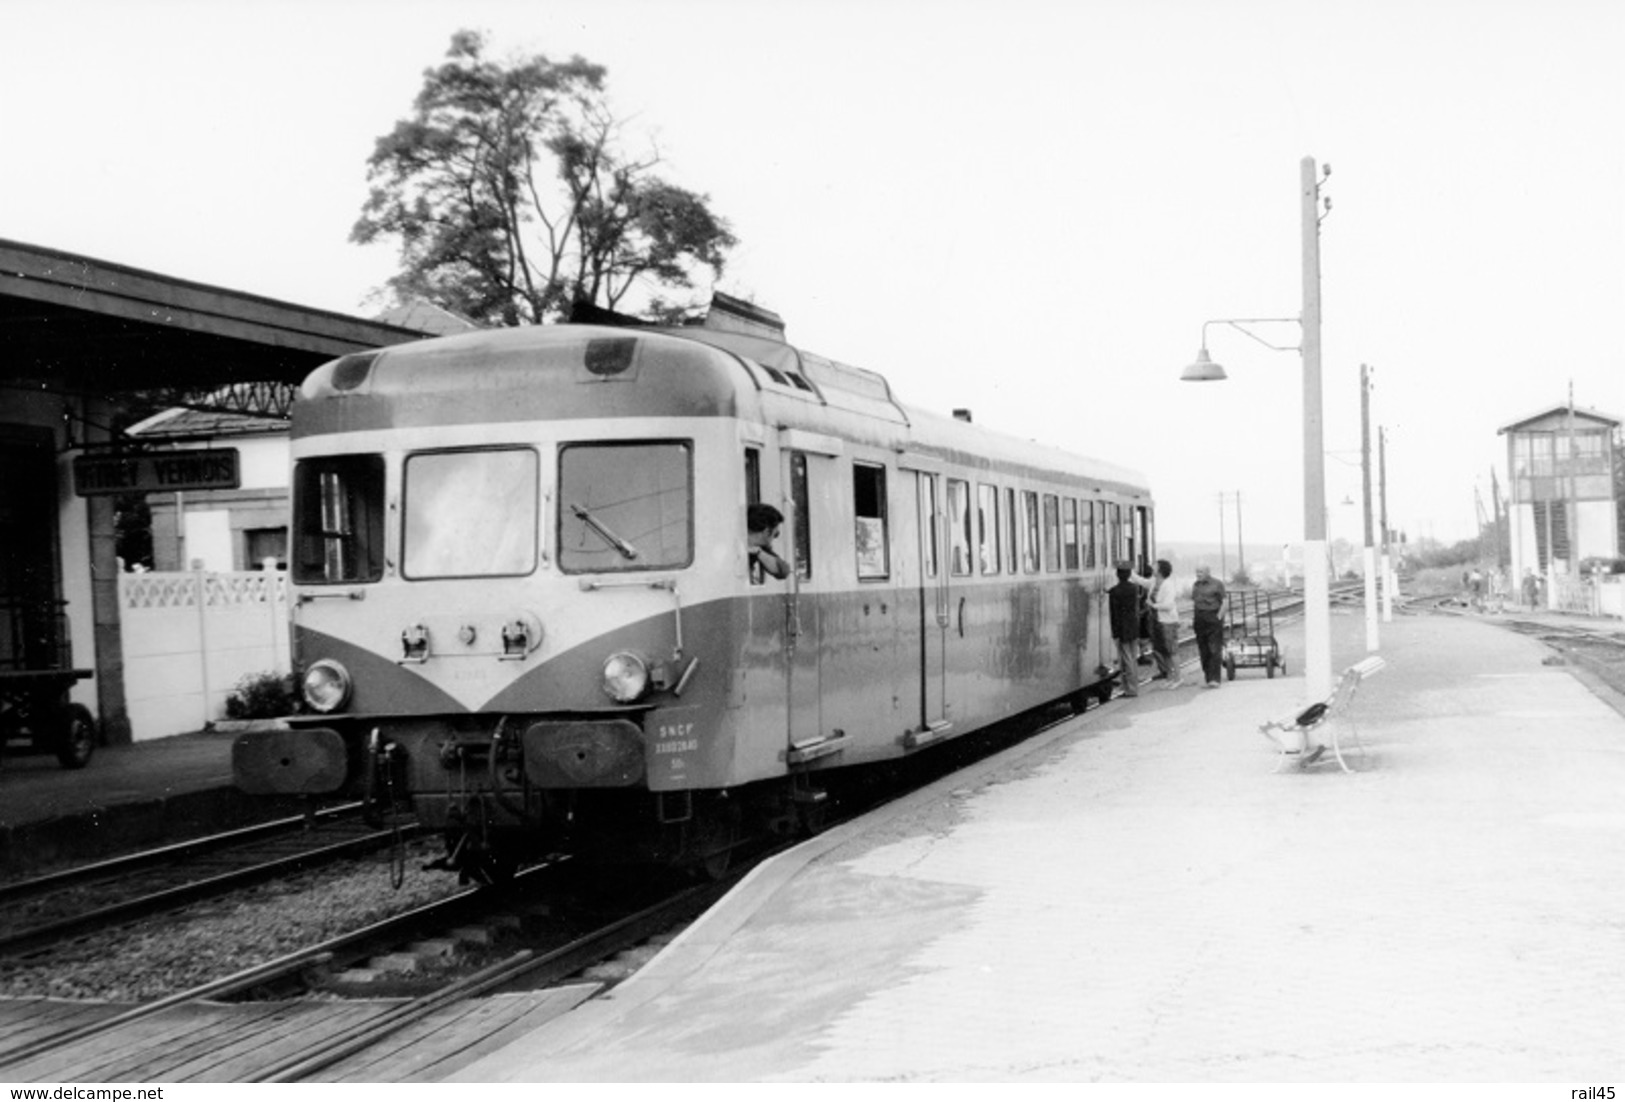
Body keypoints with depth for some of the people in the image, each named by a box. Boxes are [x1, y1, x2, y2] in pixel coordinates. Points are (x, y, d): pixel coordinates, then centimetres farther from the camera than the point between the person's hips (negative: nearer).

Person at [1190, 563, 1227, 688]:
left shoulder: (1217, 584, -2)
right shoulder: (1196, 585, 14)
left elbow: (1223, 603, -3)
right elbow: (1192, 602, 19)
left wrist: (1219, 617, -11)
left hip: (1213, 619, -5)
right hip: (1199, 620, 5)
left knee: (1214, 650, -9)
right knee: (1203, 651, 5)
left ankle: (1214, 679, -13)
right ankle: (1206, 679, 10)